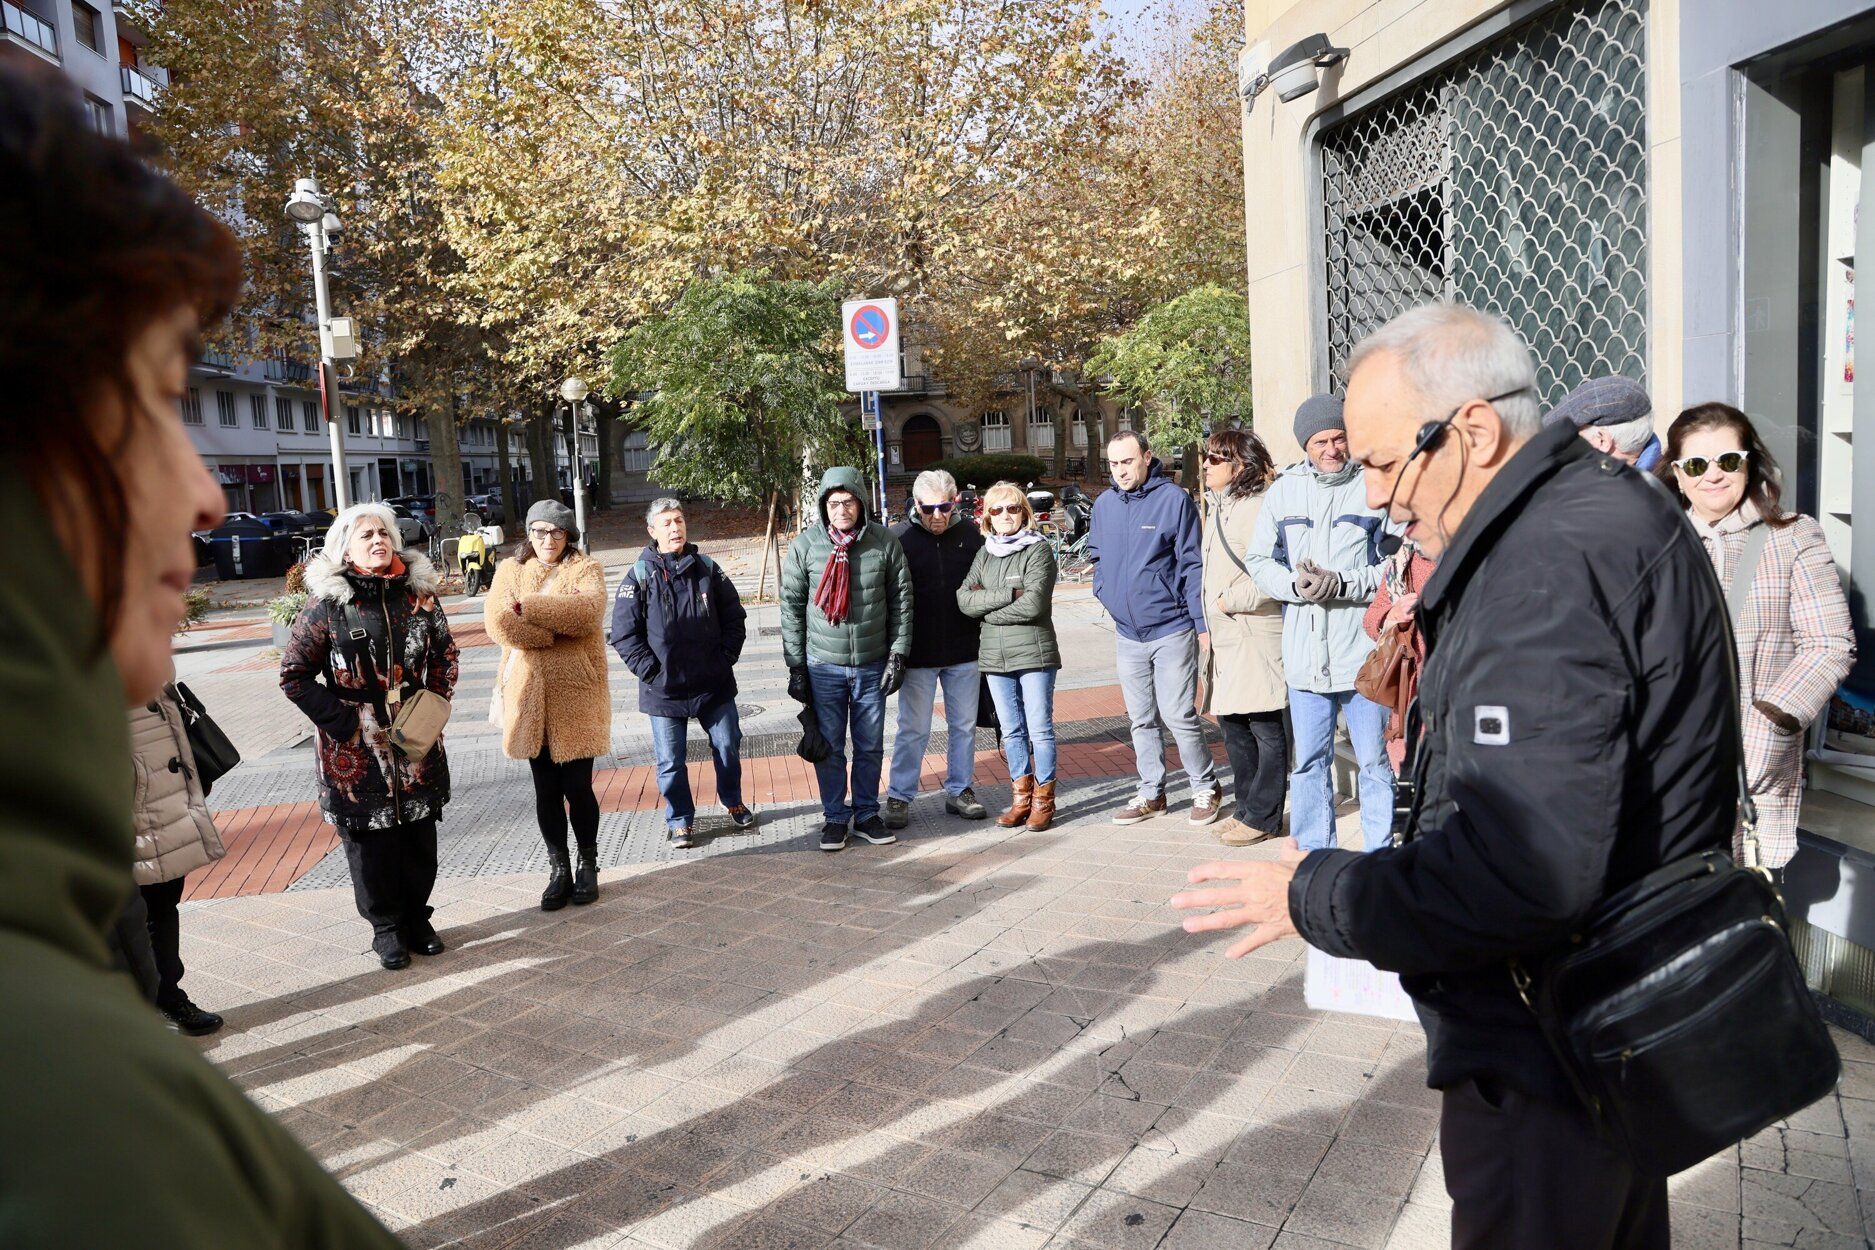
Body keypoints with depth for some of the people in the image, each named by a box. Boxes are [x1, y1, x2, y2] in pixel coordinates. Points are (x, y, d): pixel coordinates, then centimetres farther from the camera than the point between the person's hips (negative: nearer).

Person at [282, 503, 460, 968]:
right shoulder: (326, 603, -8)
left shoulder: (418, 593, 2)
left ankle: (416, 917, 28)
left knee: (419, 835, 11)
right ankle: (386, 926, 22)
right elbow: (294, 673, -4)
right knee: (369, 839, 6)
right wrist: (342, 719, -10)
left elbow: (445, 654, 14)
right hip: (356, 750, -3)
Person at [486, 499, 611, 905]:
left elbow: (588, 610, -20)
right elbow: (498, 620, -11)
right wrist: (556, 631, -17)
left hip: (576, 694, -2)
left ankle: (588, 866, 22)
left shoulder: (586, 569, 2)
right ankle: (559, 869, 23)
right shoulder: (509, 569, 8)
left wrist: (527, 606, -17)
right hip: (529, 696, 3)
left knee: (577, 787, 2)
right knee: (546, 789, 10)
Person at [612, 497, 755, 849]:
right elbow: (624, 634, -5)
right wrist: (650, 671, -10)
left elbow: (734, 615, 10)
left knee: (728, 746, 14)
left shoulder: (707, 569, 2)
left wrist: (727, 656, 2)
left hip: (714, 684, 3)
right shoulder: (639, 576, -6)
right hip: (664, 688, -2)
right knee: (671, 761, 6)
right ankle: (680, 820, 24)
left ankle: (733, 802, 38)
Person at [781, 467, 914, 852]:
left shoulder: (884, 541, -5)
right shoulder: (805, 544, -7)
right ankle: (835, 817, 22)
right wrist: (795, 665, -3)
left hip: (873, 664, 1)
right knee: (829, 748, 7)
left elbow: (901, 600, 2)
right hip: (823, 665, -1)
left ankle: (866, 814, 26)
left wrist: (898, 653, -3)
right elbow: (792, 606, -2)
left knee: (871, 746, 11)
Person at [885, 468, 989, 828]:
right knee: (913, 729, 4)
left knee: (964, 725, 13)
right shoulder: (899, 538, -6)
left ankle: (959, 791, 27)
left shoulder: (970, 535, 1)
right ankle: (898, 797, 16)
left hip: (964, 652, 3)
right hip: (918, 654, -3)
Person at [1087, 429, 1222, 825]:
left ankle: (1206, 788, 16)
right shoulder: (1103, 504, 6)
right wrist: (1105, 592, 6)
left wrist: (1202, 623, -12)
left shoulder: (1174, 499, -9)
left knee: (1179, 716, -3)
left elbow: (1192, 564, -10)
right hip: (1127, 633, 5)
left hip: (1172, 631, -5)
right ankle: (1151, 793, 24)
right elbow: (1096, 555, 22)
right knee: (1141, 720, 13)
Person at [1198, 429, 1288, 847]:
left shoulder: (1254, 508, -13)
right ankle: (1248, 807, 26)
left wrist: (1231, 600, -13)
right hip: (1226, 638, 10)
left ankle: (1263, 816, 7)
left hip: (1255, 636, -10)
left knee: (1265, 728, -1)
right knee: (1232, 724, 15)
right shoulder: (1218, 508, 17)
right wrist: (1210, 630, 19)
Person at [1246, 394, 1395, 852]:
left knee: (1374, 760, 7)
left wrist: (1343, 585, -18)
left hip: (1362, 648, -3)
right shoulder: (1283, 490, 8)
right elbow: (1259, 560, 10)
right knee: (1309, 762, 13)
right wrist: (1295, 585, -8)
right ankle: (1312, 857, 26)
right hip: (1304, 652, 4)